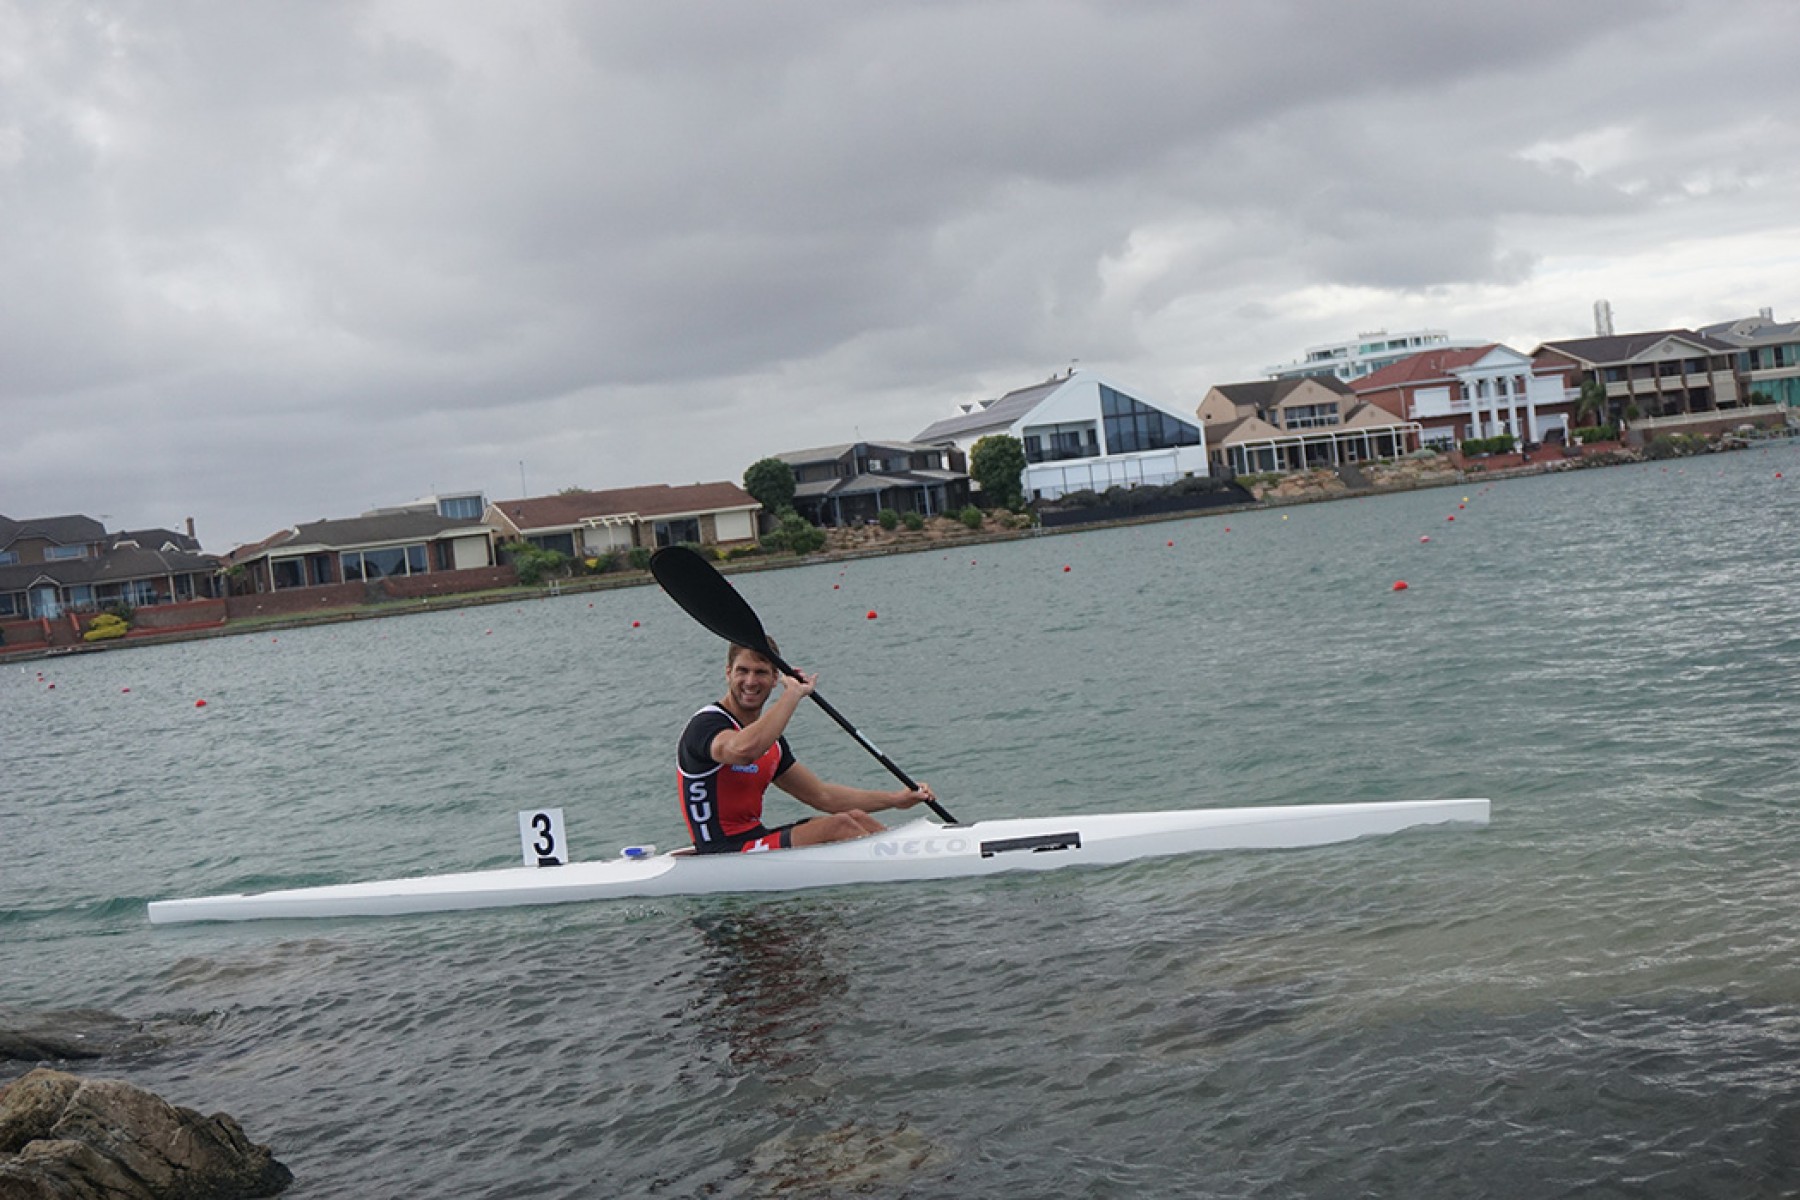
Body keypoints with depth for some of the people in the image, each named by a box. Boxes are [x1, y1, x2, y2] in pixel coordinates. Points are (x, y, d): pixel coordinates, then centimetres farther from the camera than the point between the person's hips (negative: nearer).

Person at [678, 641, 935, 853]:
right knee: (838, 825, -17)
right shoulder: (706, 724, -13)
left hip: (756, 840, 9)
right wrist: (794, 693, -26)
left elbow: (821, 795, 19)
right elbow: (745, 750, -38)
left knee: (856, 818, 2)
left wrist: (896, 799, 11)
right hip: (724, 851, -9)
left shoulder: (771, 739, 14)